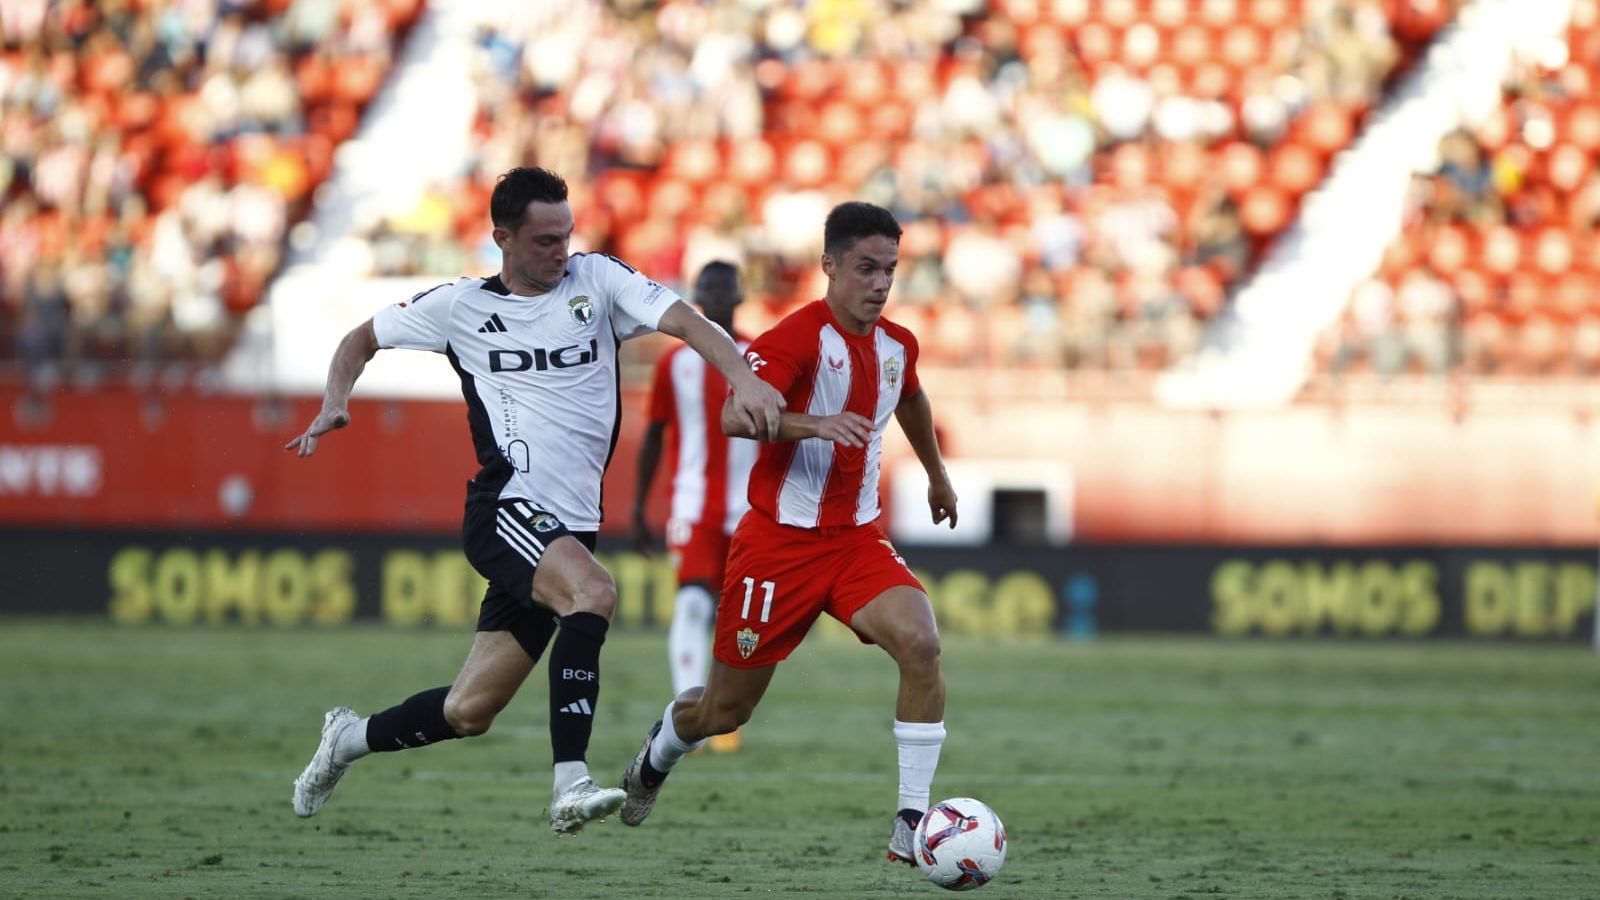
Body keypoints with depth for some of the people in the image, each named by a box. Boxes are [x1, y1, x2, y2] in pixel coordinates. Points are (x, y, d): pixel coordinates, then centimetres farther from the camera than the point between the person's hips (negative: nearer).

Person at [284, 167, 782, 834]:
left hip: (569, 527, 3)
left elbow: (684, 321, -8)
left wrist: (743, 379, -27)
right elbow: (361, 340, 19)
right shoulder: (461, 305, 5)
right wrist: (334, 405, 0)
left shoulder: (597, 280, 6)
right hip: (506, 508, -3)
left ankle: (351, 736, 33)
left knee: (469, 713, 6)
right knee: (593, 592, -33)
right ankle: (571, 786, -36)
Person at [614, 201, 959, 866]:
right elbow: (734, 417, -33)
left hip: (857, 538, 5)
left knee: (921, 644, -24)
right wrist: (815, 424, -49)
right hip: (781, 538, -5)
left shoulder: (897, 345, 5)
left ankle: (911, 825, -20)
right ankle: (658, 755, 44)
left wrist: (937, 476, 43)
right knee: (727, 709, 7)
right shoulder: (797, 337, -17)